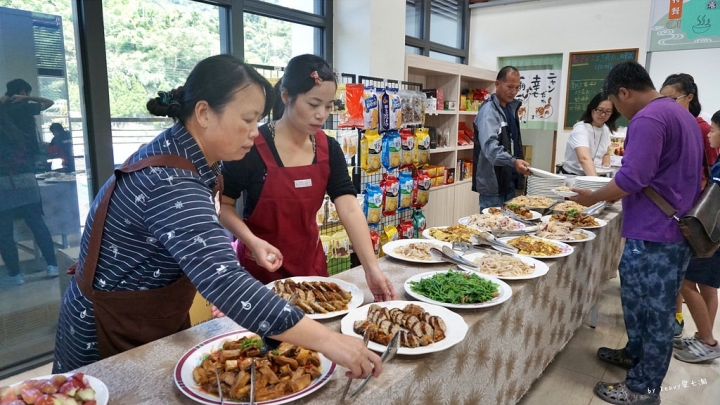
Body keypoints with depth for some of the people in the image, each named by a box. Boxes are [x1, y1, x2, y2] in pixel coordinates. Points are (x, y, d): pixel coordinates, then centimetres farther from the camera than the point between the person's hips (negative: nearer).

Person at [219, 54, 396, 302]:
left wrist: (372, 269, -23)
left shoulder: (329, 149, -5)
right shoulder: (252, 146, -18)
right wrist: (252, 242, -27)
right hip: (261, 266, -4)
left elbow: (350, 209, -14)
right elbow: (223, 205, -10)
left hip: (310, 261, 5)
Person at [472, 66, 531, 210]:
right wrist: (513, 161, -42)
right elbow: (489, 145, -30)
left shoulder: (511, 108, 13)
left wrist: (518, 164, 10)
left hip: (509, 181, 9)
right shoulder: (489, 110, -14)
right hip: (493, 184, -8)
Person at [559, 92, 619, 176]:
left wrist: (606, 165, -1)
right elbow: (584, 158, -35)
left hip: (596, 174, 6)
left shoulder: (606, 129, 4)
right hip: (573, 176, -6)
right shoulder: (581, 129, -19)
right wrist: (595, 179, -49)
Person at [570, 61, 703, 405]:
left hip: (653, 234, -10)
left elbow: (631, 179, -25)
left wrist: (592, 197, -10)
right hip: (677, 229, 10)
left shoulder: (647, 119, -18)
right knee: (639, 298, 22)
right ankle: (636, 354, 39)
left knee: (653, 311, 2)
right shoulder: (681, 114, 16)